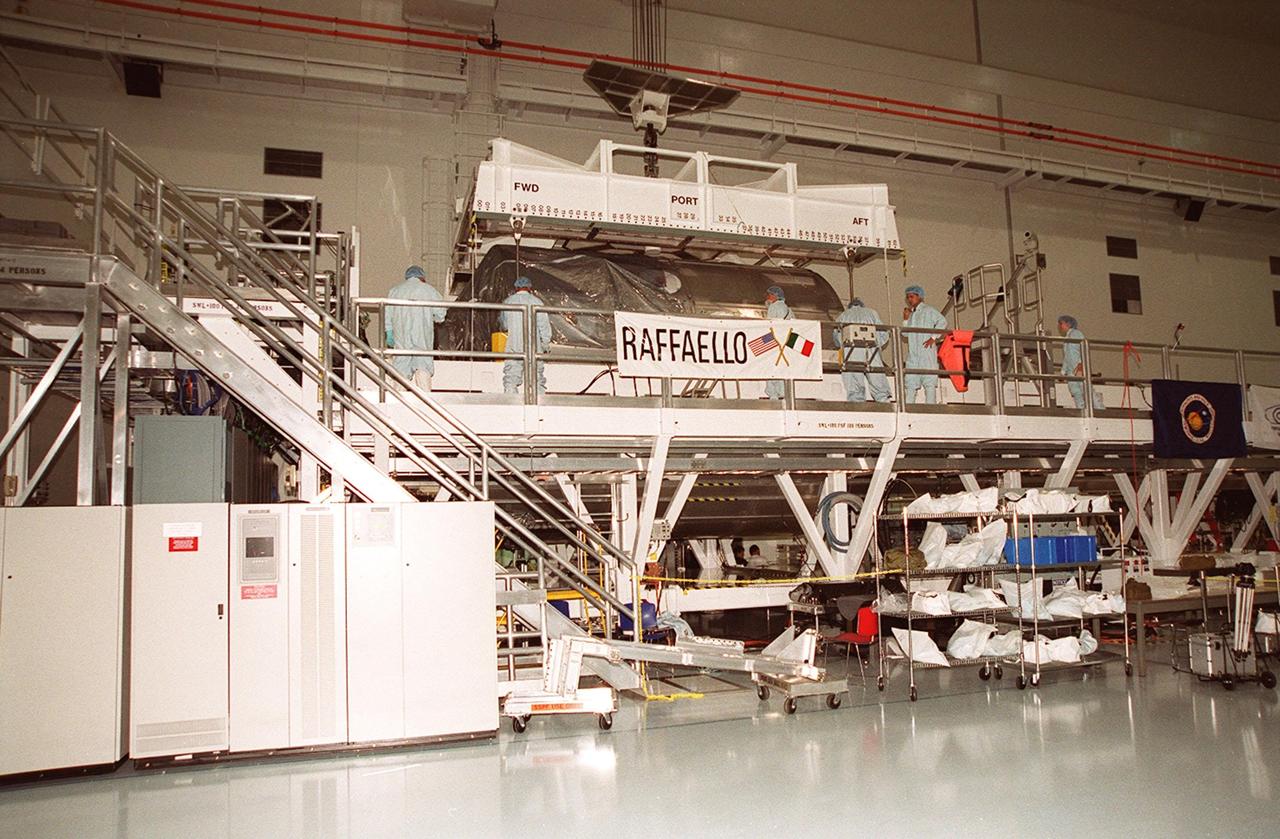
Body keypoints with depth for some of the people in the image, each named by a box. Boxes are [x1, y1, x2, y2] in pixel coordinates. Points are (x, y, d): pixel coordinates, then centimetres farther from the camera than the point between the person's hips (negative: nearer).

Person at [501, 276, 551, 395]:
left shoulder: (508, 302, 5)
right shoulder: (536, 301, -2)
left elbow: (504, 326, 15)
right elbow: (544, 324, -3)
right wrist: (546, 343, 7)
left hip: (513, 346, 1)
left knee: (511, 380, 3)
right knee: (537, 380, 6)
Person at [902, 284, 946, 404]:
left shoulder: (928, 310, 1)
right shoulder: (911, 314, 21)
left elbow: (942, 322, -10)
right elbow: (906, 333, 20)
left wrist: (933, 338, -15)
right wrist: (905, 319, 8)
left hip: (927, 350, -7)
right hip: (913, 353, 7)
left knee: (929, 381, -8)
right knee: (910, 382, 3)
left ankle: (930, 406, -10)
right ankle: (907, 406, 4)